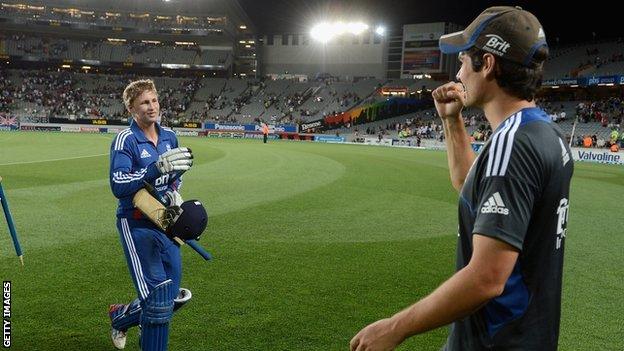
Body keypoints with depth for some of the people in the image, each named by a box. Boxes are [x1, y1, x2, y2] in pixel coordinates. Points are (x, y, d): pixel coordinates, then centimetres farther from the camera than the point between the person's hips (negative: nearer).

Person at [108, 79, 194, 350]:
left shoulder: (169, 137, 7)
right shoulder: (125, 140, -12)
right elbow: (118, 187, -23)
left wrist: (174, 191, 2)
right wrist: (157, 168, -33)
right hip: (136, 225, -6)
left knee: (171, 296, 12)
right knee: (159, 302, -12)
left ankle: (120, 317, 39)